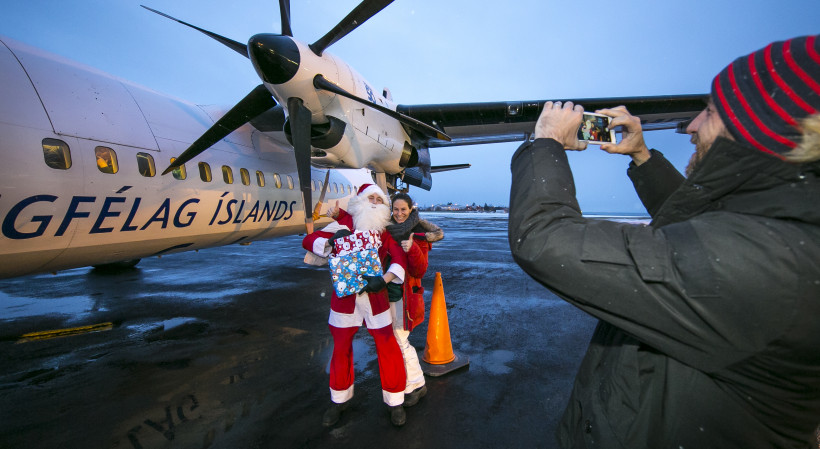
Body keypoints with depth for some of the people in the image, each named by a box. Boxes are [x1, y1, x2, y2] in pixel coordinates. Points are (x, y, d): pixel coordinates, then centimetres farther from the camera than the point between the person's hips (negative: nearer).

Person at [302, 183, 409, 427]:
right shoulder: (344, 223, -1)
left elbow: (400, 258, -10)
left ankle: (395, 401, 25)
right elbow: (309, 240, -4)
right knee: (341, 348, 14)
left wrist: (384, 279, -27)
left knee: (388, 348, 2)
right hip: (344, 295, 1)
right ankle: (339, 400, 37)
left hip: (375, 295, 0)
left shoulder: (385, 231, 0)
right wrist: (331, 242, -24)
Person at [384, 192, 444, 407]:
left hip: (403, 294, -6)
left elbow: (419, 271, -14)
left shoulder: (419, 234, -9)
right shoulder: (387, 229, 5)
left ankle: (416, 385, 19)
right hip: (386, 292, 6)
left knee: (400, 341, -1)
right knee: (395, 339, 16)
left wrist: (412, 250, -33)